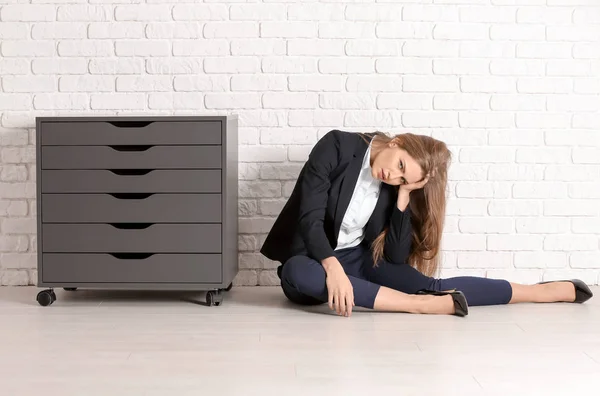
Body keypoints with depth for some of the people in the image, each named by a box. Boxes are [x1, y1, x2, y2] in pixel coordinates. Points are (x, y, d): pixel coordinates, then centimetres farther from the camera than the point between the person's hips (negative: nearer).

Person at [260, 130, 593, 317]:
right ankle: (422, 306, -41)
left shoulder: (395, 187, -5)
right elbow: (310, 217, -23)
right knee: (296, 272, -42)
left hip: (358, 262, 3)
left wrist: (403, 196, -18)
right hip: (314, 262, -3)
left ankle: (543, 291, -14)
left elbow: (396, 258, -11)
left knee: (431, 285, -21)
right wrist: (333, 267, -38)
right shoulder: (337, 146, -16)